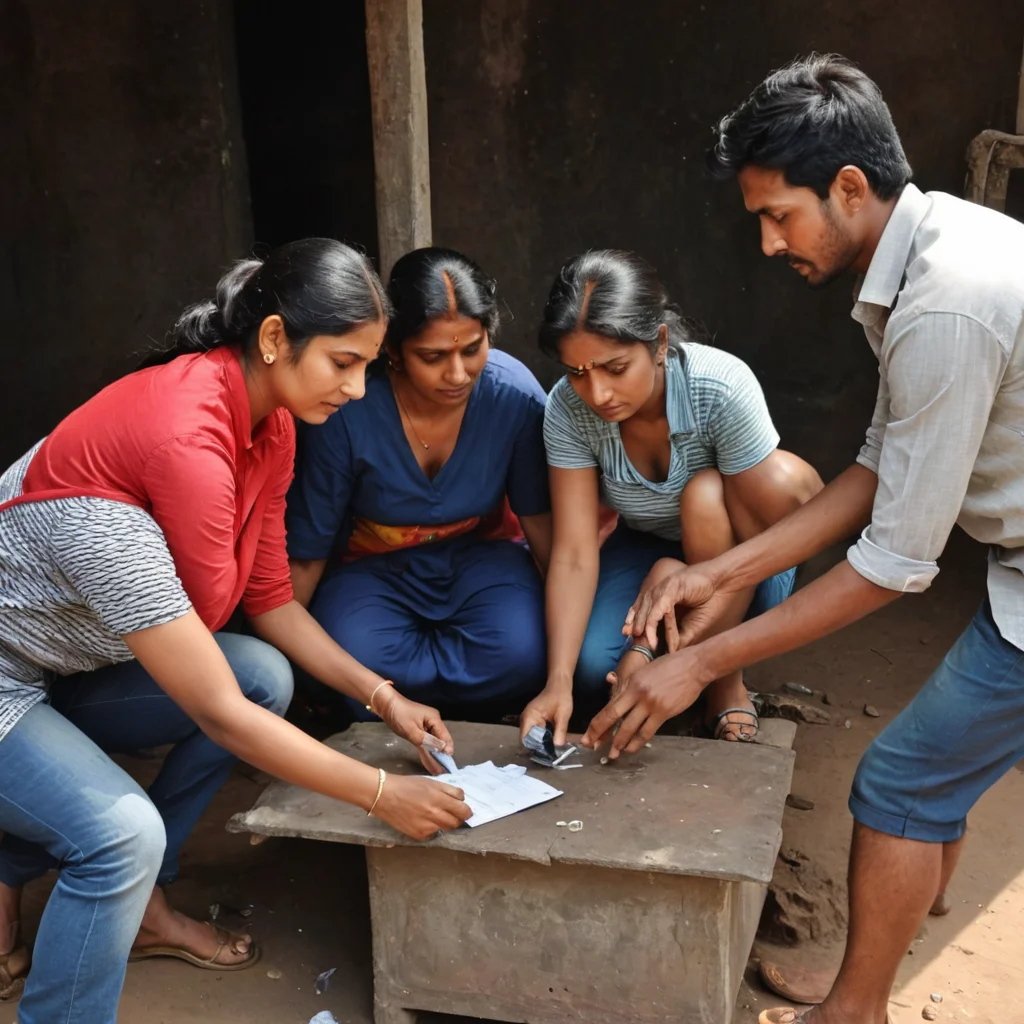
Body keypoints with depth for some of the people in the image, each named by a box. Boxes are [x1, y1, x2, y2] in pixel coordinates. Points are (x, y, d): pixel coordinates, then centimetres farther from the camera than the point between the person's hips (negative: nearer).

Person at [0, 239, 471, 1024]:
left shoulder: (270, 423, -5)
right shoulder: (187, 440, -33)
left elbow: (270, 598, 6)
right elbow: (217, 715, -29)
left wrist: (382, 697, -3)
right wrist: (382, 795, -22)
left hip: (70, 666, 9)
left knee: (265, 679, -4)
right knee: (126, 832, -28)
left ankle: (100, 892, 10)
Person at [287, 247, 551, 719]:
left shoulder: (516, 394, -20)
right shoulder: (348, 410, -25)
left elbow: (540, 517, -3)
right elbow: (306, 552, -12)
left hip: (479, 555, 2)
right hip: (372, 565, -1)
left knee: (521, 656, -29)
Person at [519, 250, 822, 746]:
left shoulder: (723, 387, -32)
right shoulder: (569, 409, -23)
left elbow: (766, 518, -26)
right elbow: (574, 553, -24)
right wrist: (558, 681, -37)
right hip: (645, 548, 2)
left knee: (705, 495, -35)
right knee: (591, 669, -25)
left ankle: (726, 682, -14)